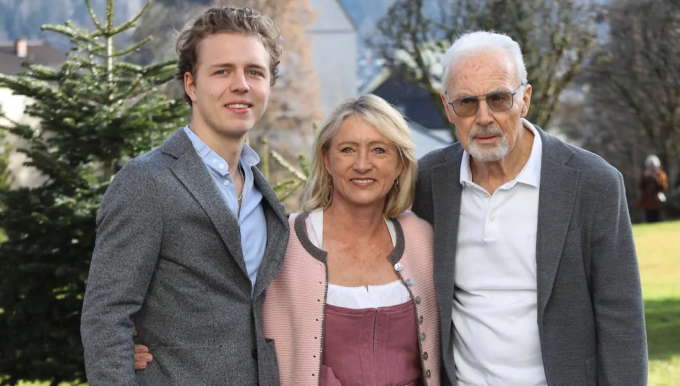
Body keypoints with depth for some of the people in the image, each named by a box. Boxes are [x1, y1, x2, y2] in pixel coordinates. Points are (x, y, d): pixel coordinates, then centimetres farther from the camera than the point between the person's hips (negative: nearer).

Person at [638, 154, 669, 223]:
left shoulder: (661, 175, -1)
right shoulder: (645, 174, 6)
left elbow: (665, 187, -7)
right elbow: (640, 187, 3)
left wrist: (657, 179, -16)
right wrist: (644, 178, -9)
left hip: (657, 201, -3)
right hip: (647, 201, 3)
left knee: (657, 221, -5)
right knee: (649, 220, 3)